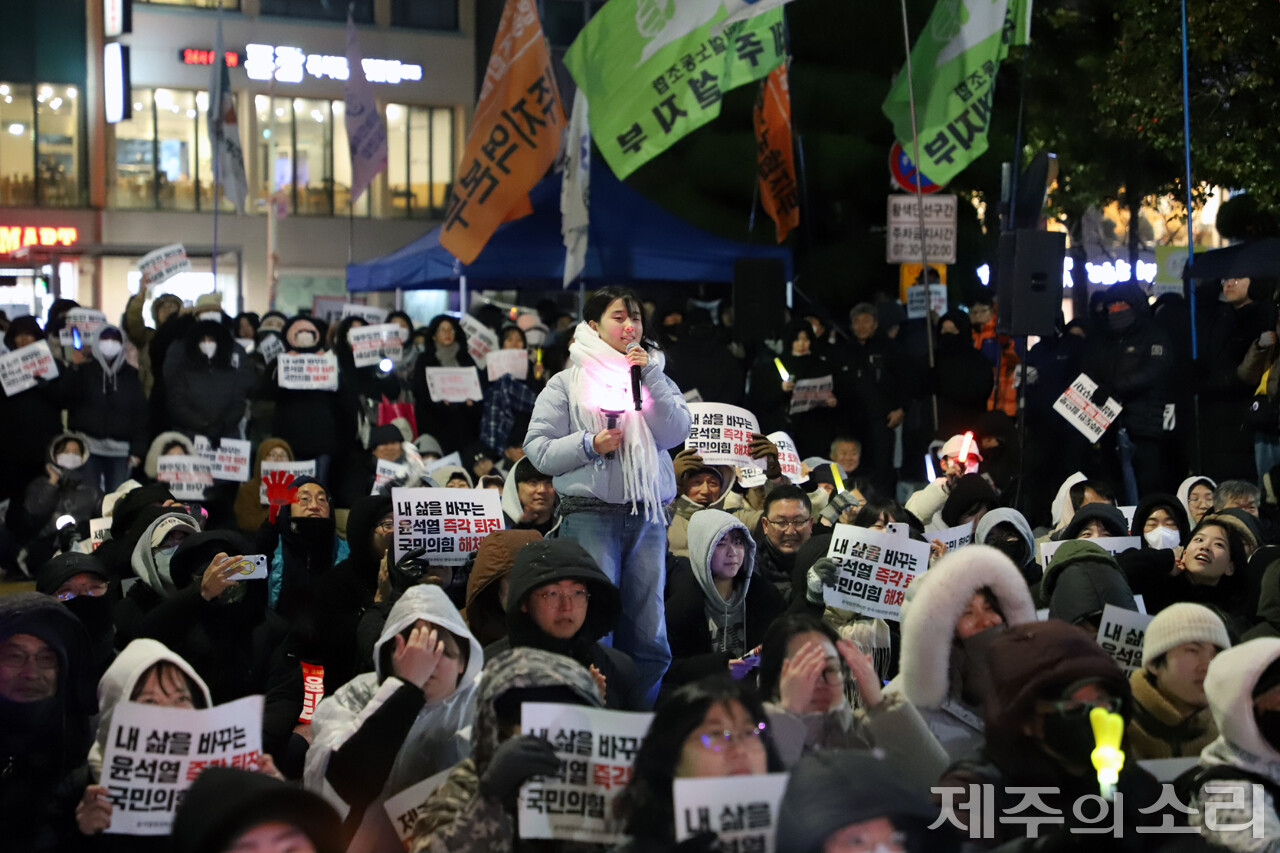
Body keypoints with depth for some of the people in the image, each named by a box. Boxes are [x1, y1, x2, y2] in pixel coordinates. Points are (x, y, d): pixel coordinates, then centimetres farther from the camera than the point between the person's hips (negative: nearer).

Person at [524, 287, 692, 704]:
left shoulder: (656, 378, 17)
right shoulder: (568, 382, 7)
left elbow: (675, 434, 0)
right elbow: (537, 449, 1)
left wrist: (649, 378, -5)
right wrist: (589, 445, -12)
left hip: (647, 515, 3)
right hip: (590, 513, -3)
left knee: (649, 638, 3)